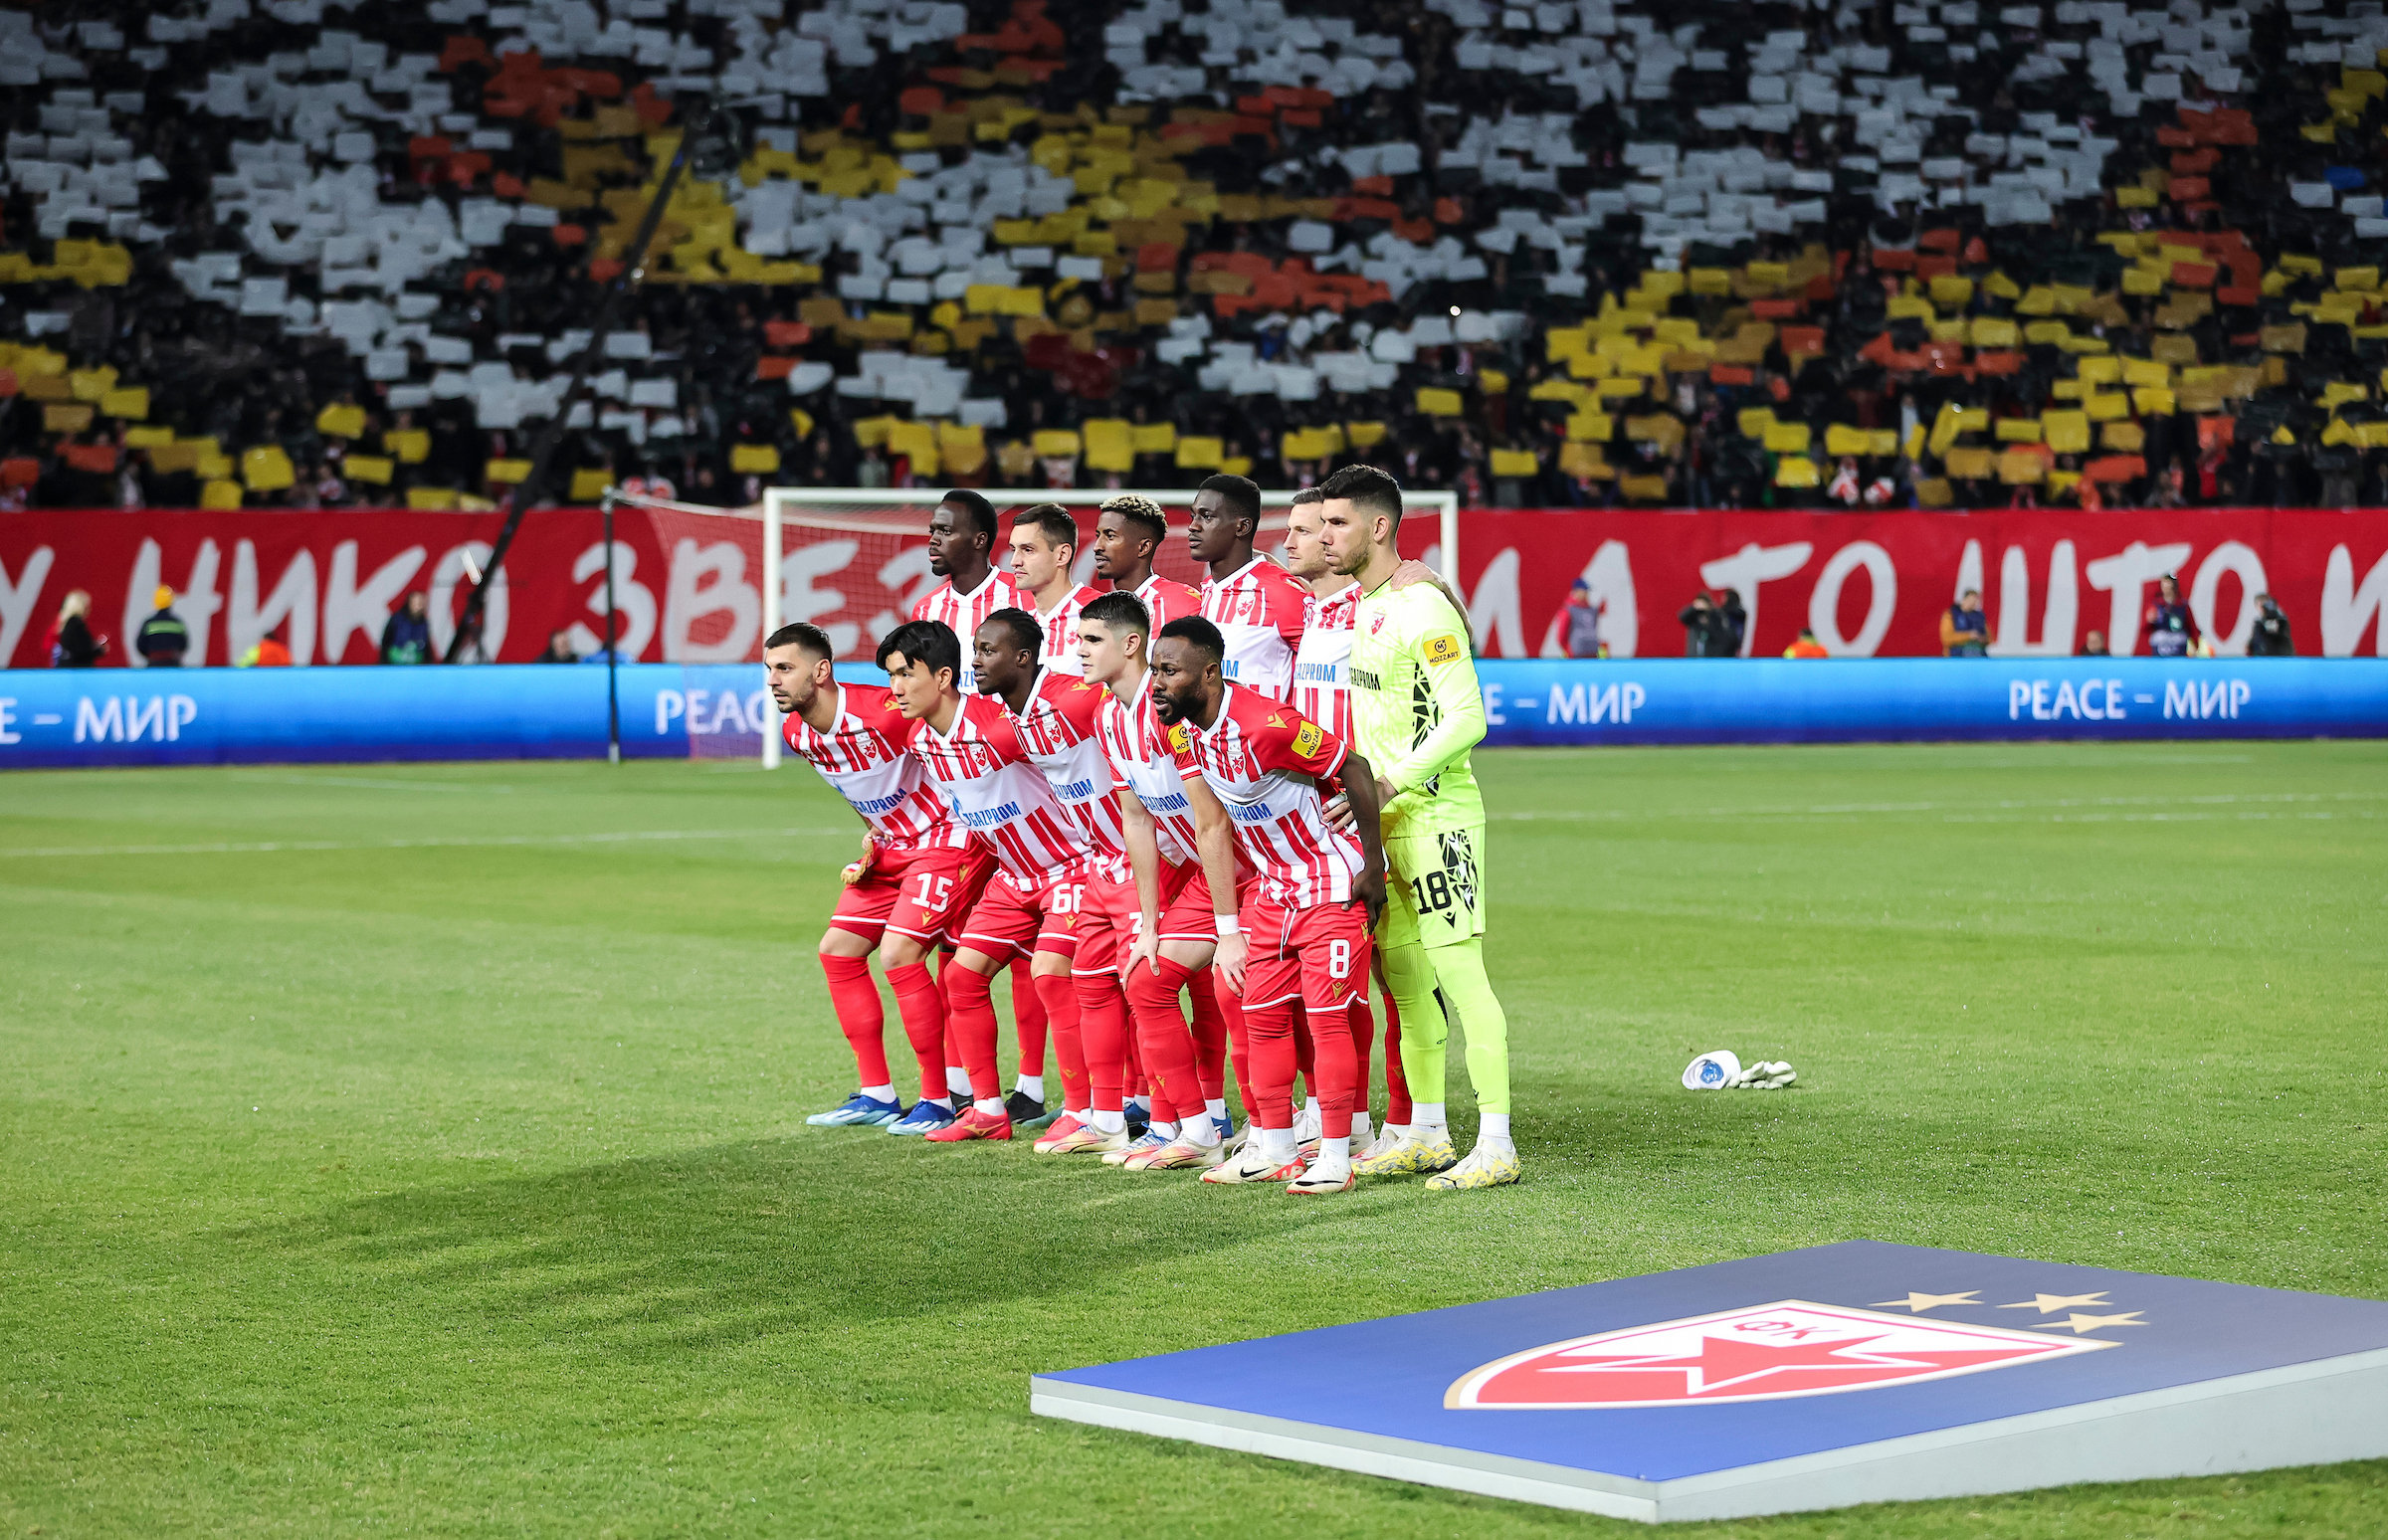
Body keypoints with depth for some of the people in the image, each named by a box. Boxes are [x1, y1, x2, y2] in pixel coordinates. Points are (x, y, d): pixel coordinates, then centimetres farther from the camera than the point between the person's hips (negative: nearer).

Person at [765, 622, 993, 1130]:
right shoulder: (796, 734, 0)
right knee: (838, 950, 5)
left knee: (899, 955, -18)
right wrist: (873, 835, 7)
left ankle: (939, 1099, -7)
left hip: (949, 838, -9)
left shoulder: (883, 713, -28)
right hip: (894, 844, 9)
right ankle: (877, 1096, 12)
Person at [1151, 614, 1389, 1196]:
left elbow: (1355, 769, -23)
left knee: (1326, 1014, -7)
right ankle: (1272, 1148, 18)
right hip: (1269, 885, 8)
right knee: (1263, 1013, 9)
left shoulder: (1263, 724, -28)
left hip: (1331, 883, -8)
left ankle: (1335, 1157, -2)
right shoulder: (1187, 727, -2)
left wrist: (1373, 868, -18)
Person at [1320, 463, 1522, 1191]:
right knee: (1402, 973, 12)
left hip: (1436, 816, -9)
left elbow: (1466, 718, -20)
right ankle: (1427, 1135, 21)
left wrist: (1391, 782, -25)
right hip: (1384, 822, 9)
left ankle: (1497, 1145, -10)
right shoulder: (1356, 606, 13)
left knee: (1459, 970, -10)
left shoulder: (1421, 608, -15)